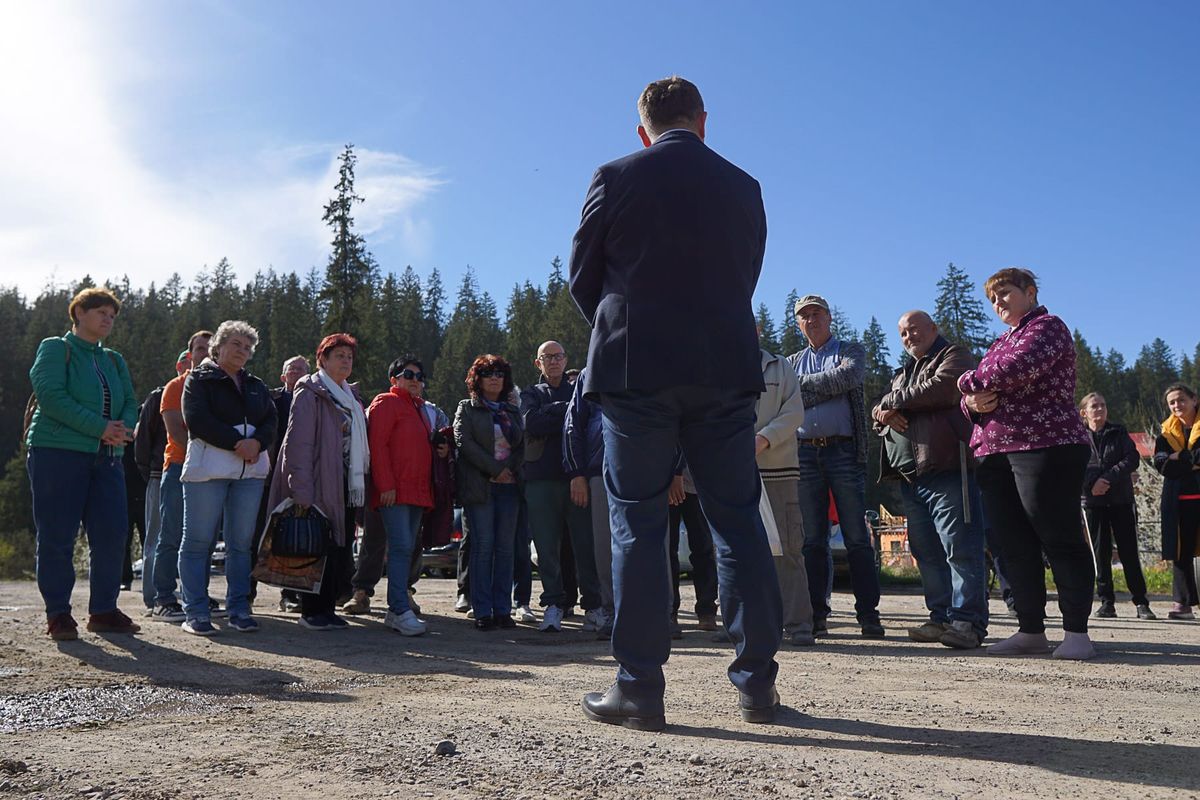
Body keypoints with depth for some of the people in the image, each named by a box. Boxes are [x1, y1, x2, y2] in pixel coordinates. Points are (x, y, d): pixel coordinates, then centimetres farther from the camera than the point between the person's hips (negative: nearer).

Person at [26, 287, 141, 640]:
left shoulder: (114, 360, 20)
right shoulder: (55, 349, 2)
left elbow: (130, 402, 13)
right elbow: (50, 395, -13)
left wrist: (123, 428, -11)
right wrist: (100, 427, -18)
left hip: (107, 456, 6)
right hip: (57, 452, -6)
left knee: (111, 535, 2)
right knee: (57, 537, -2)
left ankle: (103, 610, 12)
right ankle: (58, 614, 7)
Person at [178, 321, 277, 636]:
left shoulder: (256, 386, 21)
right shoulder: (199, 379, 5)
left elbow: (270, 421, 10)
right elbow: (197, 420, -9)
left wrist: (256, 442, -12)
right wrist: (237, 443, -16)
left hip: (251, 469, 5)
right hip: (208, 467, -4)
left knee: (241, 543, 5)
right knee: (198, 541, -3)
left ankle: (239, 609, 11)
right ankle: (196, 613, 3)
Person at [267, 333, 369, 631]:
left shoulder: (352, 397, 20)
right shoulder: (309, 394, -5)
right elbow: (297, 444, -13)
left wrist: (361, 489, 15)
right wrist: (301, 491, -20)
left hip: (346, 489, 8)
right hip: (319, 487, -7)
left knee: (341, 549, 6)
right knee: (320, 549, -4)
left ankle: (327, 608, 15)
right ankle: (312, 611, 6)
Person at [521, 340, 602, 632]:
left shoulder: (579, 390, 20)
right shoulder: (531, 394, 18)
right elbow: (530, 423, -3)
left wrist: (551, 418, -8)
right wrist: (567, 411, -6)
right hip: (541, 479, 0)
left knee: (586, 542, -3)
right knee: (547, 545, 1)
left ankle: (593, 605, 4)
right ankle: (554, 604, 9)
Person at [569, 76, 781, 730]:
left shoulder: (616, 179, 1)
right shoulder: (744, 188, 10)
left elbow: (583, 277, 5)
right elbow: (745, 279, 13)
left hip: (636, 369, -2)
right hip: (727, 371, 3)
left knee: (637, 525, 2)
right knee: (737, 520, 8)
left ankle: (639, 689, 3)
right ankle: (757, 681, 12)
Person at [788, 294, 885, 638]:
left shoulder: (851, 351, 13)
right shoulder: (792, 362, 21)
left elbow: (848, 376, -10)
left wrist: (804, 385, -2)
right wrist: (826, 388, -5)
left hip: (843, 451, -3)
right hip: (804, 453, 3)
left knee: (857, 536, -5)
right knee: (813, 539, 2)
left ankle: (868, 614, -1)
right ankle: (817, 614, 5)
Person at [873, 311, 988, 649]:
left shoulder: (954, 356, 6)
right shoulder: (904, 372, 29)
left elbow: (940, 389, -14)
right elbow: (877, 412, 26)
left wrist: (892, 401, -2)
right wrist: (885, 414, 0)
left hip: (948, 469, -8)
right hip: (911, 476, 8)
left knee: (960, 548, -10)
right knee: (927, 552, 7)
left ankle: (968, 621, -9)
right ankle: (942, 617, 12)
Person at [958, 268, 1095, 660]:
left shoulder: (1047, 326, 0)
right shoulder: (1000, 342, 25)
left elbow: (1020, 369, -19)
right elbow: (970, 392, 21)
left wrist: (971, 380, -3)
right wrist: (972, 401, -4)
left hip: (1045, 447, -8)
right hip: (995, 454, 8)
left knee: (1061, 540, -6)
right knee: (1016, 546, 5)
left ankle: (1076, 632, -1)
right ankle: (1031, 631, 10)